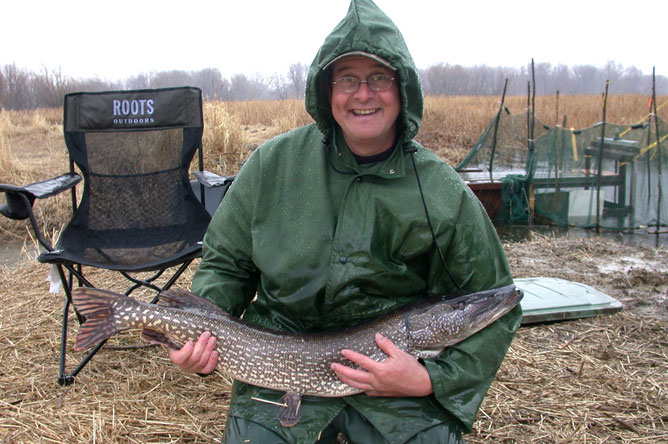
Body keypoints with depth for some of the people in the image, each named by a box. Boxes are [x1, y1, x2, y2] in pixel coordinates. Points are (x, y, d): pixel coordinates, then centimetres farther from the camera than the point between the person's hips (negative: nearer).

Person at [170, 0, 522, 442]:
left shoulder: (447, 196, -7)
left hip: (396, 375, 0)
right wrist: (201, 331, -10)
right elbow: (224, 263, 8)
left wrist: (433, 380, -14)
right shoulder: (273, 163, -2)